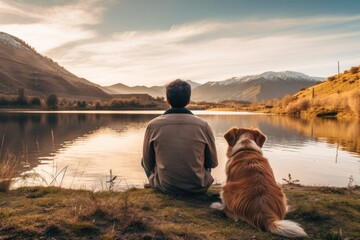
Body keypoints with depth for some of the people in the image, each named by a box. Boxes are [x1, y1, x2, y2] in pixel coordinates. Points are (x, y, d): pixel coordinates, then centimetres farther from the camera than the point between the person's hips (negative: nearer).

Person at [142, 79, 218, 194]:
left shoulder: (153, 125, -10)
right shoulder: (202, 125, -11)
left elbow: (148, 163, 1)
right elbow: (212, 163, 1)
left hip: (164, 187, 0)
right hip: (198, 188, 1)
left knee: (144, 160, 26)